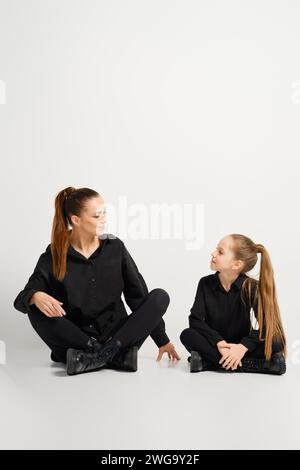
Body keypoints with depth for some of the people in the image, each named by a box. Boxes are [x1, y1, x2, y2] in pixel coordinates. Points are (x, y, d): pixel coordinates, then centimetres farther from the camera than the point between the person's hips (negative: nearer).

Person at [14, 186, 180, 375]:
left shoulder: (115, 247, 3)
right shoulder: (54, 256, -2)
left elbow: (138, 295, 7)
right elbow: (22, 298, -6)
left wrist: (162, 340, 6)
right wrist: (36, 297, -32)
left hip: (116, 334, 2)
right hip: (77, 340, -1)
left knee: (160, 296, -17)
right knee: (37, 309, -26)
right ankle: (117, 355, -27)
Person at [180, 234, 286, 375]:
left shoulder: (252, 287, -11)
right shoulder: (206, 283, -6)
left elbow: (266, 324, -17)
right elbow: (196, 319, -14)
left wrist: (243, 347, -31)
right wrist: (219, 343, -28)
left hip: (240, 346, -1)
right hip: (215, 344, 1)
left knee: (276, 343, -27)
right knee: (187, 335, -26)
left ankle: (209, 362, -28)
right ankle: (247, 363, -30)